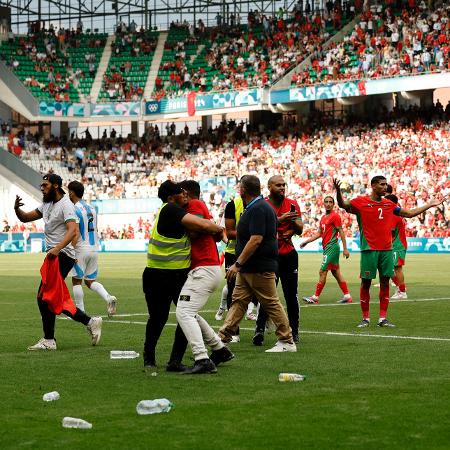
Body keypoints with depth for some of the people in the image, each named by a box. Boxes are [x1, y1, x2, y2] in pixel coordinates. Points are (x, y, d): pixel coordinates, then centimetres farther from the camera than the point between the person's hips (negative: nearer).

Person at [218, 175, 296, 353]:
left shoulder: (258, 209, -18)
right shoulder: (256, 207, 14)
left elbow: (256, 239, -26)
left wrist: (238, 264, -24)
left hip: (260, 268, -10)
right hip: (248, 269, 10)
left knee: (271, 304, -3)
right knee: (238, 301, 8)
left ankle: (287, 342, 5)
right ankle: (223, 337, 9)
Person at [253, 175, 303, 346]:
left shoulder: (292, 205, 8)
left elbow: (300, 230, 8)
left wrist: (294, 220, -12)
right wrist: (281, 219, -24)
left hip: (289, 254, 3)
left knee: (291, 296, 5)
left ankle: (294, 332, 12)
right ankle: (259, 330, -10)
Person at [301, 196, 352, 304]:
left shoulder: (335, 216, -9)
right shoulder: (323, 218, 17)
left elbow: (341, 232, -12)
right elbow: (319, 233, 23)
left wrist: (345, 249, -15)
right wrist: (306, 241, 17)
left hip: (331, 247, -9)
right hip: (327, 247, 9)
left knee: (322, 272, -8)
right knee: (336, 273, 10)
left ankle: (315, 297, -5)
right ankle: (347, 296, 13)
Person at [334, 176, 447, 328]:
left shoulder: (389, 204, 13)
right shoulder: (361, 202, -2)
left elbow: (409, 213, 22)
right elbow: (343, 204, -14)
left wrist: (429, 205, 22)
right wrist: (338, 191, -34)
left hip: (387, 249, 5)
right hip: (369, 250, -5)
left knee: (385, 282, 4)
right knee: (366, 283, -1)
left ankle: (383, 318, 9)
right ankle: (365, 318, 8)